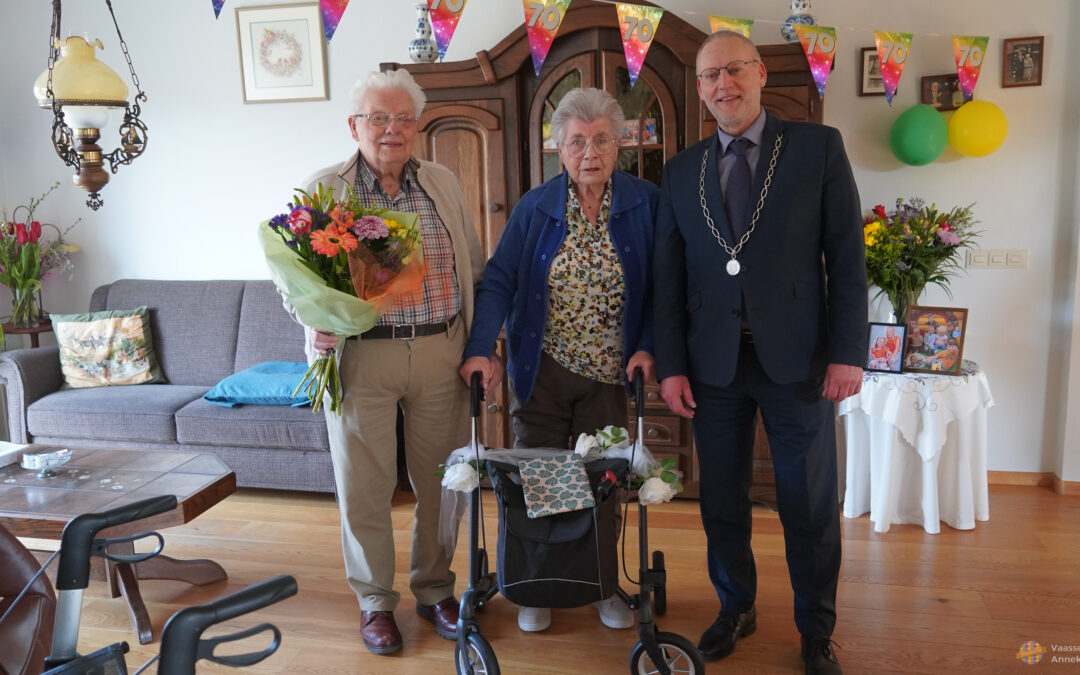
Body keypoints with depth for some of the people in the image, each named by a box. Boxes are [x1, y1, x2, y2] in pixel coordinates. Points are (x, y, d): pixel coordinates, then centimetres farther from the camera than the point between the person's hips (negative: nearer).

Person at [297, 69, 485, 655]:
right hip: (360, 356, -2)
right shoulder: (323, 189, 2)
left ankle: (434, 589, 32)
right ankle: (374, 600, 29)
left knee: (442, 480, 11)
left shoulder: (443, 184, 9)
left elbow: (475, 268, 11)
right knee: (363, 486, 7)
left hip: (441, 353, 2)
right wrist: (317, 325, -15)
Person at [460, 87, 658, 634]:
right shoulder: (535, 208, -2)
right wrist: (480, 349, -18)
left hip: (609, 373, 0)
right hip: (542, 369, 0)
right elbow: (498, 281, -7)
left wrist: (646, 346, -9)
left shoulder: (644, 203, -3)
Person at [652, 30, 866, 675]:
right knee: (721, 500, 13)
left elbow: (847, 254, -2)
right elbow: (668, 275, 7)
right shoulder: (681, 172, 8)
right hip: (713, 362, 3)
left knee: (811, 505, 9)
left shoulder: (818, 146, 2)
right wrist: (671, 364, 2)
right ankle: (736, 609, 35)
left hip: (797, 357, -2)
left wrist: (848, 352, -9)